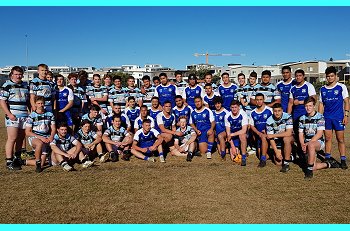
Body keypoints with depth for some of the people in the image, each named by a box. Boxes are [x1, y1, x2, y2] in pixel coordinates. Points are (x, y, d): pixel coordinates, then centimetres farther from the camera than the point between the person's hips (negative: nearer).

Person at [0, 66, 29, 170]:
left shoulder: (25, 85, 17)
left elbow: (28, 101, 24)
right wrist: (9, 114, -15)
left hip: (24, 115, 6)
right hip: (13, 116, -5)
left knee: (21, 138, 10)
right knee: (12, 138, -9)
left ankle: (17, 158, 24)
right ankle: (9, 162, -4)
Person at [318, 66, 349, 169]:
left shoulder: (341, 87, 0)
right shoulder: (323, 89, 9)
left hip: (338, 117, -3)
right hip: (326, 117, 3)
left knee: (340, 139, 1)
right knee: (328, 139, 7)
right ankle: (328, 158, 16)